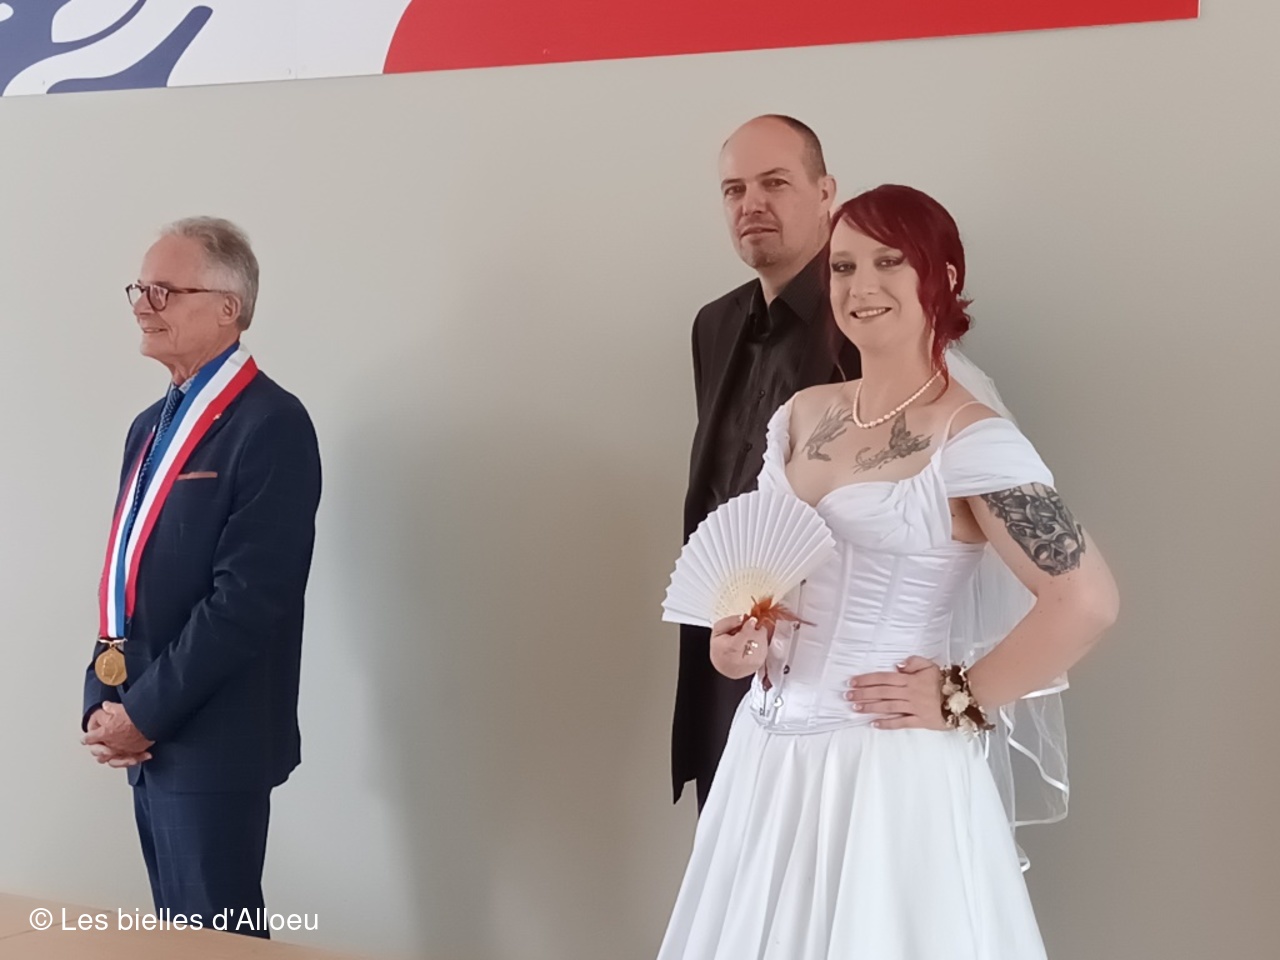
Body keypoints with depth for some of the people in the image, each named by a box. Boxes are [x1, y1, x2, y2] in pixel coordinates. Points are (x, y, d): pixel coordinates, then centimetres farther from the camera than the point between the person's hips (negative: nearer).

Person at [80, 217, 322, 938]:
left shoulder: (271, 425, -14)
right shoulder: (151, 426, 15)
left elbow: (247, 598, -20)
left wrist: (143, 713, -15)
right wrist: (102, 700, 3)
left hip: (212, 743, -8)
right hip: (146, 739, 8)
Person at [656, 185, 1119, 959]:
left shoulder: (970, 437, -14)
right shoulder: (803, 414, 7)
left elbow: (1088, 600, -20)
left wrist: (962, 701, -13)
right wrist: (736, 634, 1)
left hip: (888, 765, -7)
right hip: (771, 750, 7)